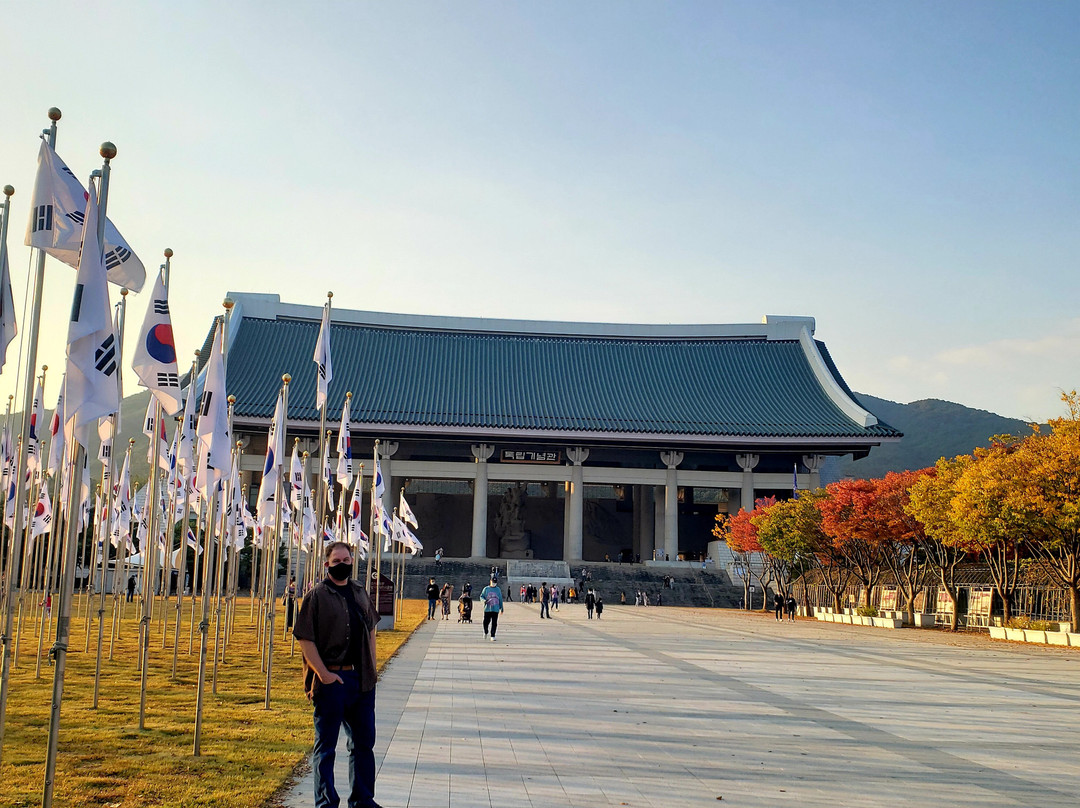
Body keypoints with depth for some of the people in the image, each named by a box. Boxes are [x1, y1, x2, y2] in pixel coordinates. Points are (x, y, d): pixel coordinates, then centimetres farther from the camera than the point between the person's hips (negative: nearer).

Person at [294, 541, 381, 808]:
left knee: (364, 742, 14)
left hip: (362, 679, 6)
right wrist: (323, 673, -16)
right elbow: (305, 638, -10)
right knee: (326, 746, 5)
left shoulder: (360, 593, 11)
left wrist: (371, 668, 11)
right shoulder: (317, 595, -7)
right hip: (331, 680, -6)